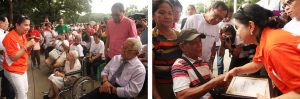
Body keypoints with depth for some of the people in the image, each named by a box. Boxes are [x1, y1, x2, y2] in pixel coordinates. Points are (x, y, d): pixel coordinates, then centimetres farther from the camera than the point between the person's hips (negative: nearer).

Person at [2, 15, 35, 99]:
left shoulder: (23, 35, 6)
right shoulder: (10, 37, -20)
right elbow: (13, 57, -23)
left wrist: (30, 46, -6)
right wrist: (26, 46, -25)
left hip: (22, 69, 9)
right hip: (13, 71, -9)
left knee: (25, 90, 17)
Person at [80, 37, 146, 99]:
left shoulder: (139, 69, -11)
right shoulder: (116, 58, 9)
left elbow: (131, 92, -16)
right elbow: (105, 71, 14)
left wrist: (111, 89, -16)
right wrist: (105, 81, -8)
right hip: (105, 88, 6)